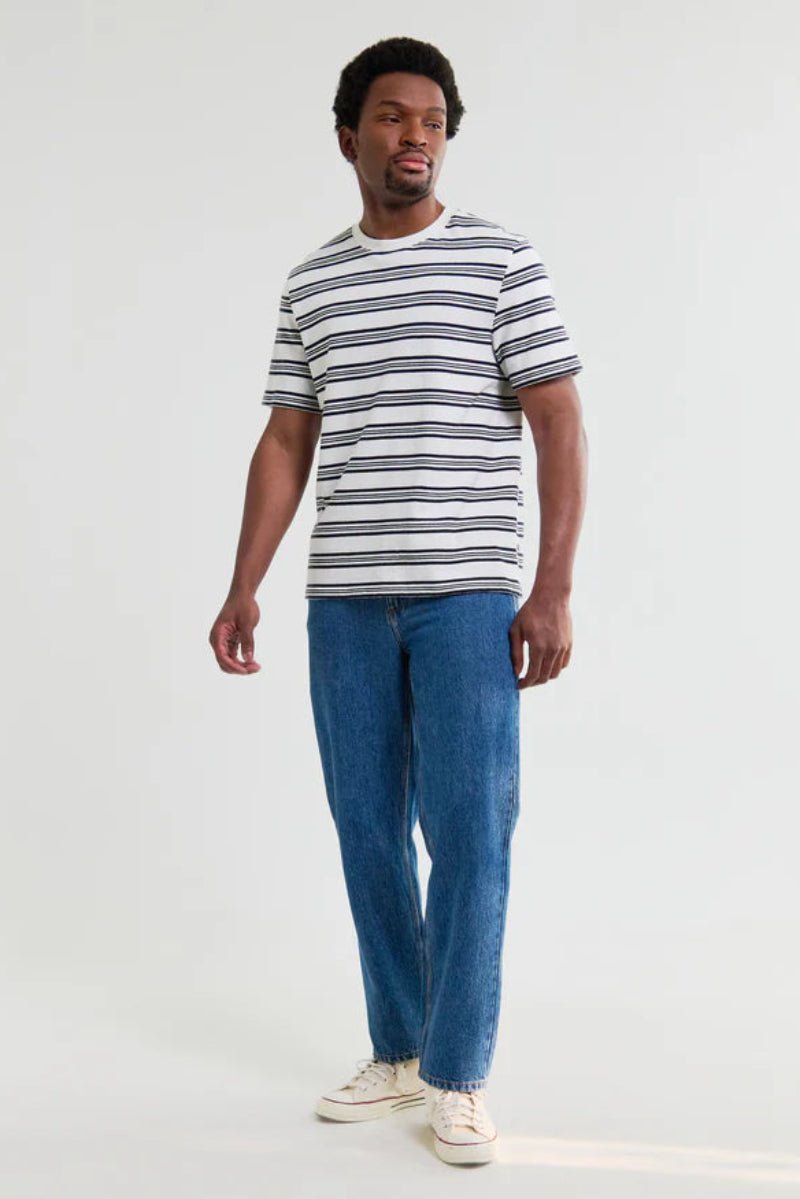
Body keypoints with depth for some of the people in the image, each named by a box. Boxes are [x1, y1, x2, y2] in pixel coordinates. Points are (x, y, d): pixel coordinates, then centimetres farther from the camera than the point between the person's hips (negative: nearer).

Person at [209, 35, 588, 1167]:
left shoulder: (501, 258, 1)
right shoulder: (310, 283, 13)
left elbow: (559, 425, -3)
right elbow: (286, 445, 14)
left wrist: (553, 589, -11)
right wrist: (243, 590, 7)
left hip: (467, 592, -4)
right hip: (344, 599, 4)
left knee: (468, 831, -3)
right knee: (368, 830, 8)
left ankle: (458, 1078, 11)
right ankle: (396, 1053, 23)